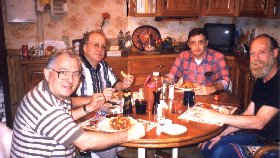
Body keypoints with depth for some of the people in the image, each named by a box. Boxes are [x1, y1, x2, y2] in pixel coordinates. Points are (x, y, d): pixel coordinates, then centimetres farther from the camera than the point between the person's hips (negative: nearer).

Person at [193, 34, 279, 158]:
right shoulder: (260, 81, 8)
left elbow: (259, 122, -28)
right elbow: (248, 115, 9)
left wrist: (217, 116, -29)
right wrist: (221, 133, 0)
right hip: (258, 136, 8)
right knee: (208, 146, 3)